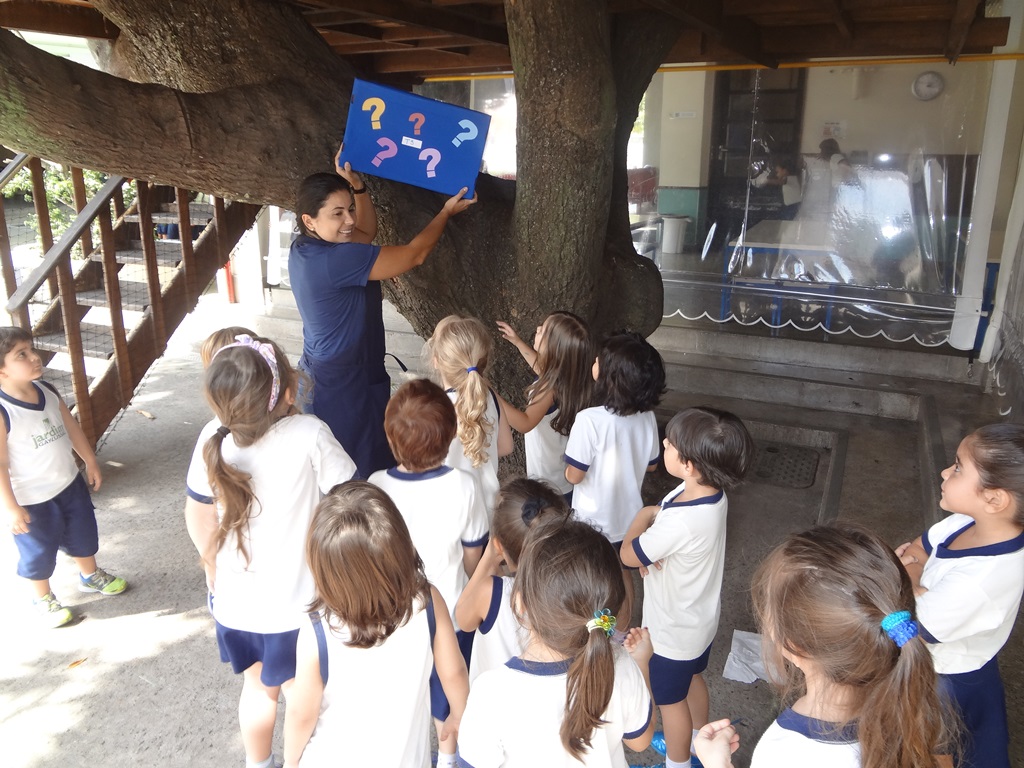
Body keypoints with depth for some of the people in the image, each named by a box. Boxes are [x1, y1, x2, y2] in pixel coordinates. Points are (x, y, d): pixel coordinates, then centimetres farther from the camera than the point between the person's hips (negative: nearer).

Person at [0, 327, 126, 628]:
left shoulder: (46, 390, -7)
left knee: (83, 534, 25)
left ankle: (90, 576, 52)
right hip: (32, 500, -6)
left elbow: (71, 426, 7)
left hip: (69, 482, 7)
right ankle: (42, 599, 41)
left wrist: (90, 462, 14)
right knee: (39, 552, 15)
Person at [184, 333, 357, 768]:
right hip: (298, 604, -4)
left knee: (259, 687, 29)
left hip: (236, 602, 4)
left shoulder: (213, 441, -13)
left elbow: (200, 518, 1)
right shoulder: (309, 435, -25)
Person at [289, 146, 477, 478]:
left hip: (321, 375, 10)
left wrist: (356, 185, 4)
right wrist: (447, 211, -6)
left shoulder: (305, 249, 2)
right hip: (342, 387, -10)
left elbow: (367, 233, 17)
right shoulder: (335, 259, -26)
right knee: (357, 476, 5)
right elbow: (414, 254, -19)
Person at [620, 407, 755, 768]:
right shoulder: (709, 492, -15)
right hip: (699, 616, 8)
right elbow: (664, 512, 1)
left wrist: (643, 516, -10)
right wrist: (654, 513, -21)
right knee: (692, 678, 32)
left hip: (675, 629, -8)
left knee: (670, 699, 18)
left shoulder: (680, 522, -41)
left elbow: (628, 554, -25)